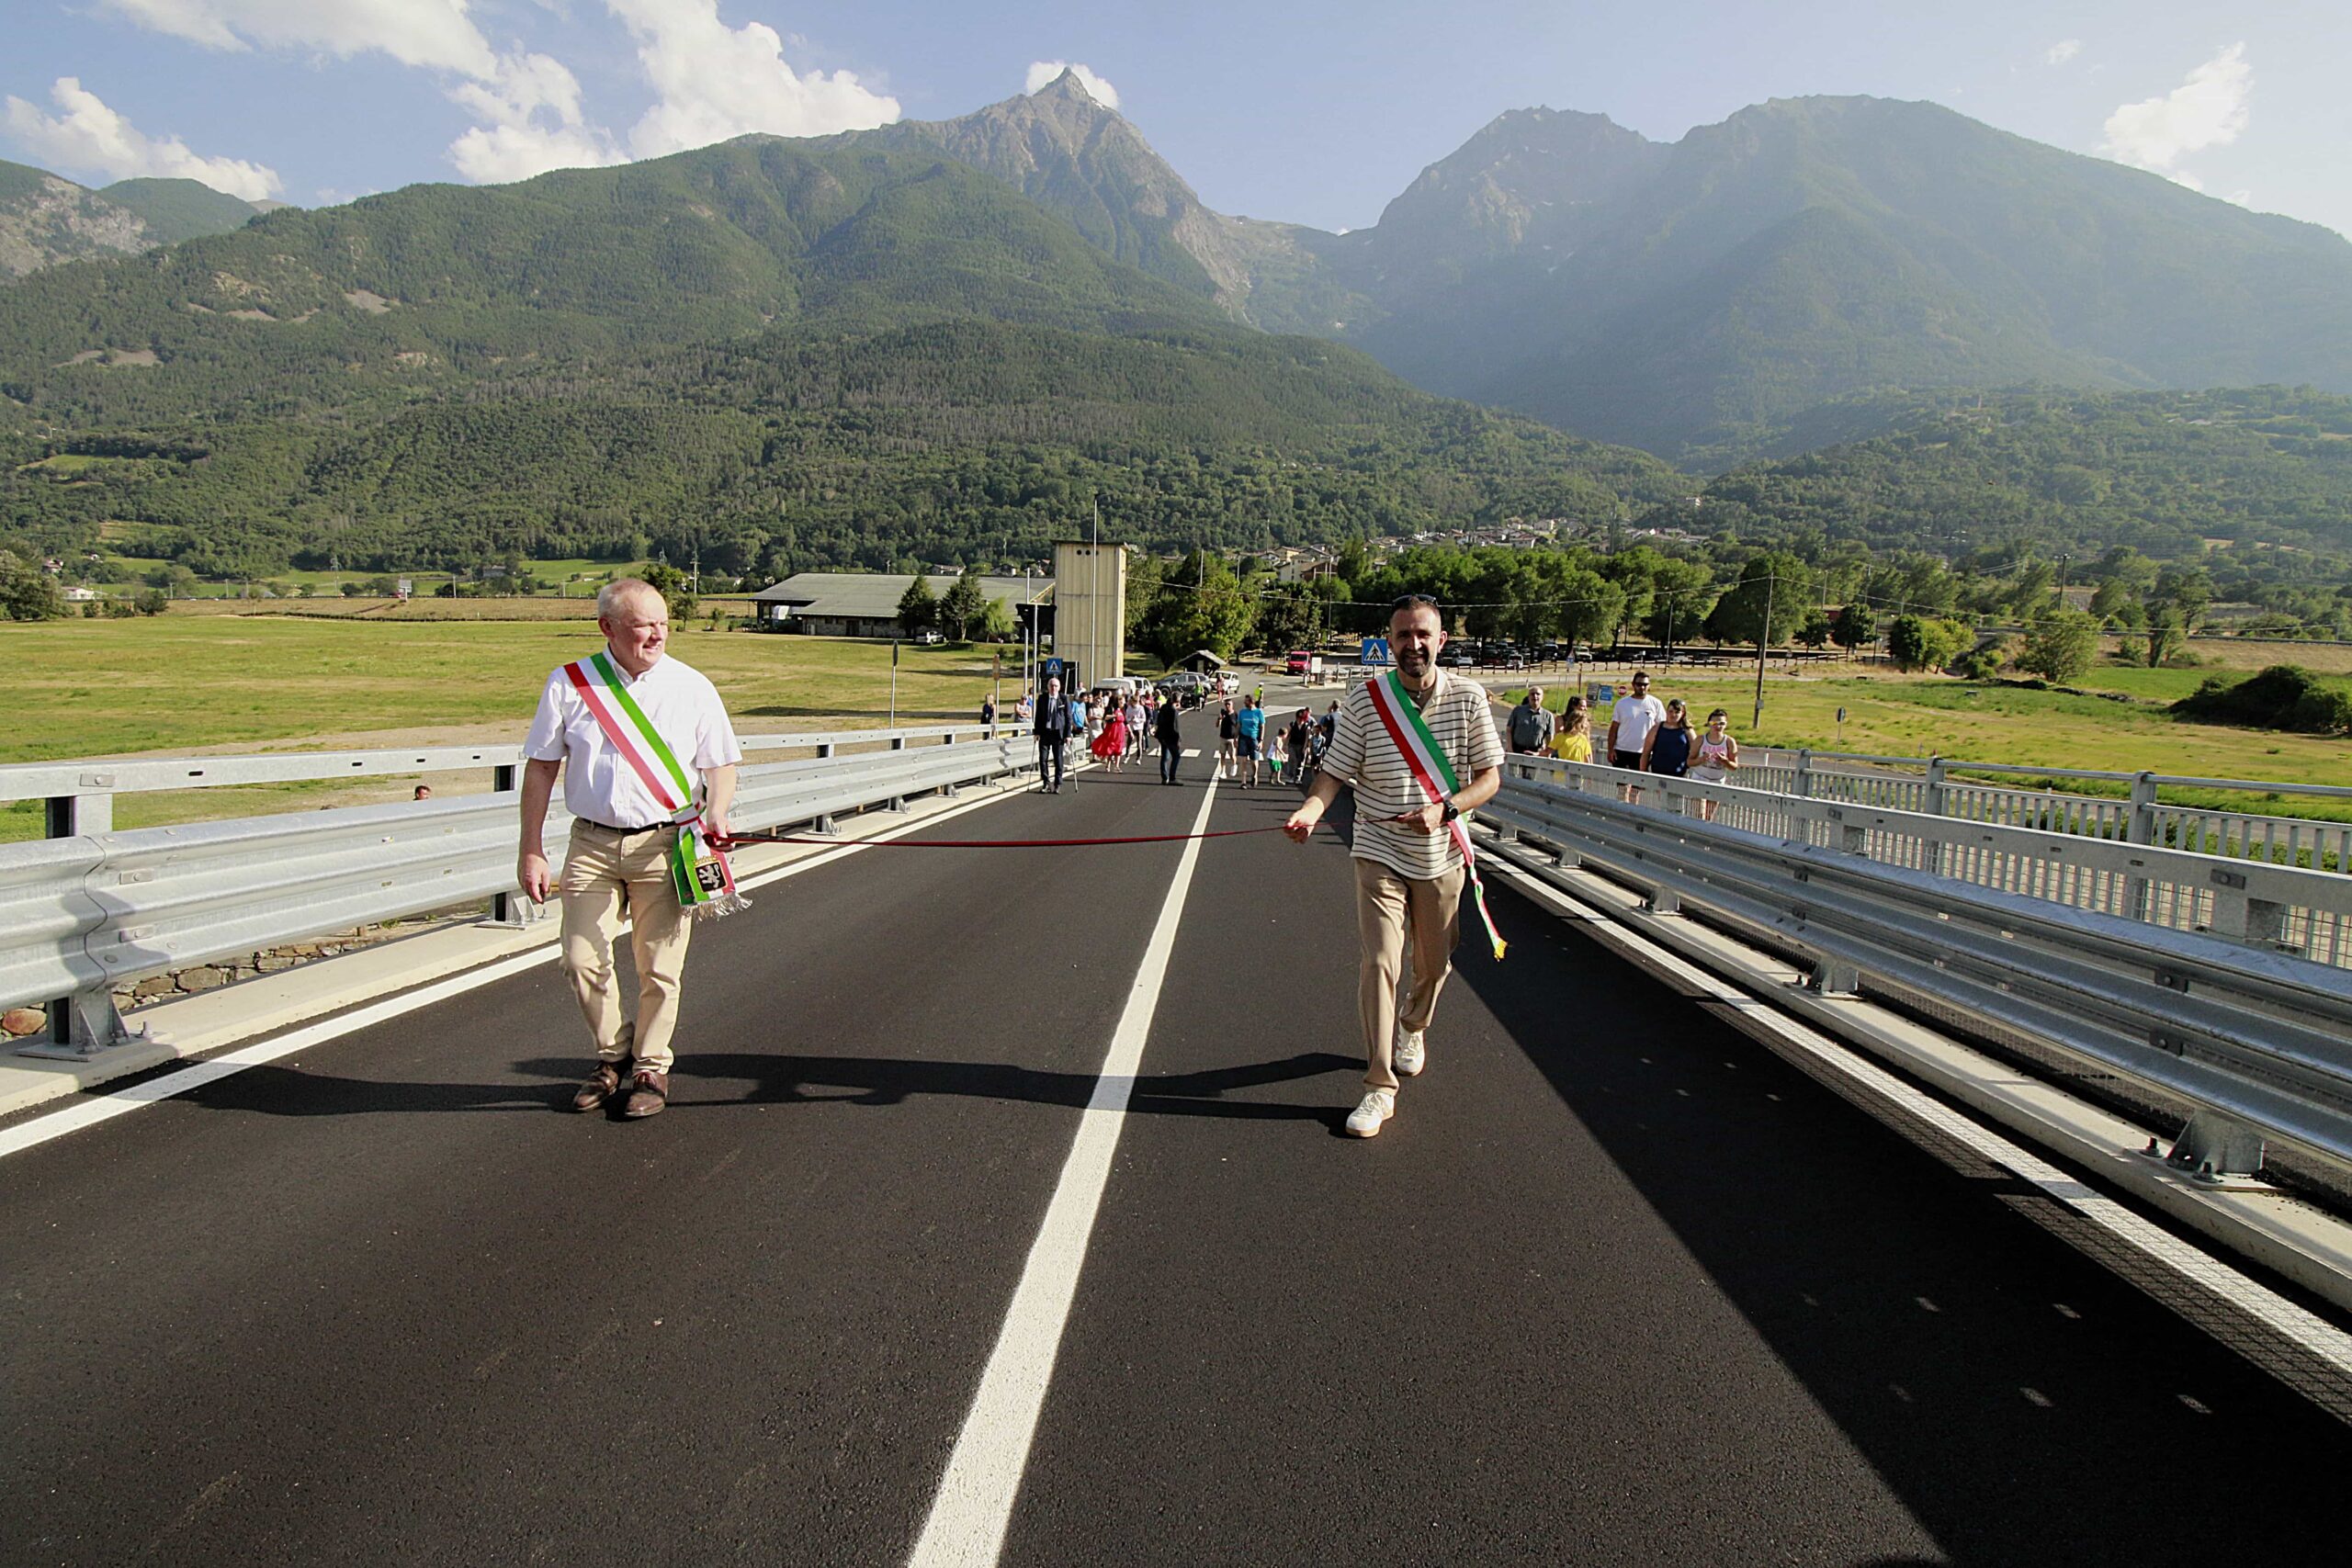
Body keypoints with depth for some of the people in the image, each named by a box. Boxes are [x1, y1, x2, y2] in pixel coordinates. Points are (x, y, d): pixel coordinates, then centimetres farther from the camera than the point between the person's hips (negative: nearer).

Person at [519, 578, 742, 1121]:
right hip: (592, 844, 1)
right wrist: (532, 851, 5)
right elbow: (541, 768, 7)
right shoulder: (568, 684, 2)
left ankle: (651, 1069, 21)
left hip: (664, 845, -1)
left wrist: (716, 812, -14)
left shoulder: (692, 687, 1)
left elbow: (720, 764, 7)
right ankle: (613, 1055, 25)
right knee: (582, 960, -1)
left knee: (659, 969, 2)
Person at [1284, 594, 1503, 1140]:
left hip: (1442, 856, 2)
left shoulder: (1468, 698, -4)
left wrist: (1445, 809, -19)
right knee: (1379, 962, -11)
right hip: (1380, 854, -2)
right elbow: (1335, 771, -7)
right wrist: (1309, 810, -27)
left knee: (1433, 964, 16)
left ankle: (1412, 1029, 48)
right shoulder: (1364, 700, -6)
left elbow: (1490, 777, -2)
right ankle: (1379, 1086, -3)